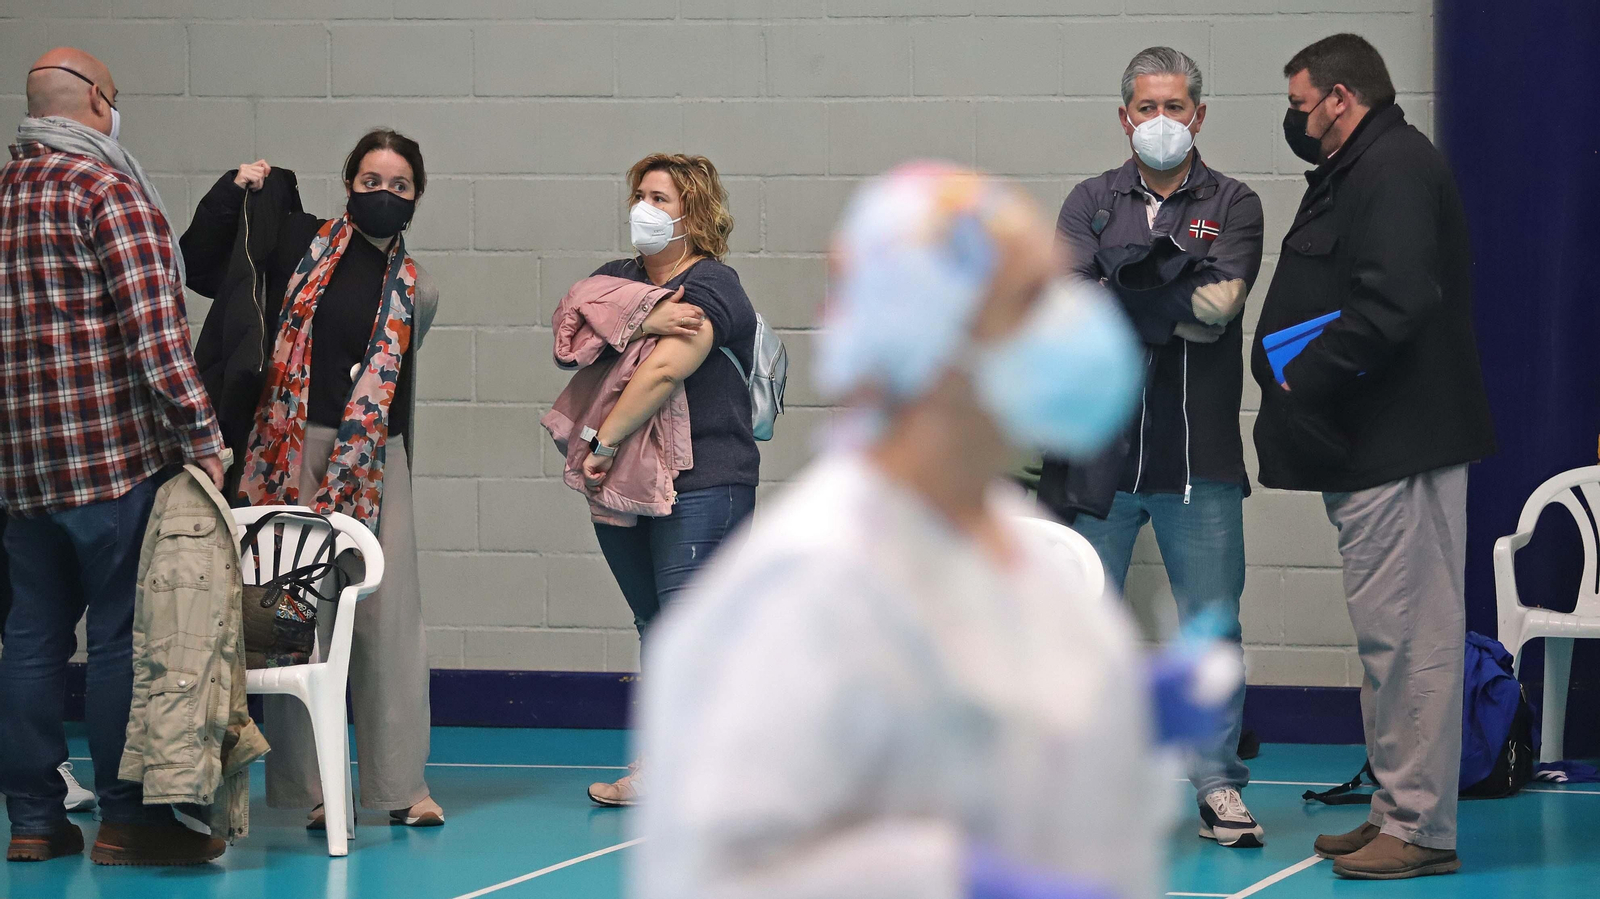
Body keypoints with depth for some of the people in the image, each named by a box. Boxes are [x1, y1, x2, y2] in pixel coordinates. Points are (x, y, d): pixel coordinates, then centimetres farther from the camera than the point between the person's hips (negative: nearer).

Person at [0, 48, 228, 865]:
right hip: (114, 449, -7)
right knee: (123, 636, -2)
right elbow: (153, 329, -16)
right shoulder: (106, 188, -10)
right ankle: (127, 821, 0)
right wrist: (200, 434, -14)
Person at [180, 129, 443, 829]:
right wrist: (235, 195, -3)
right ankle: (308, 786, 6)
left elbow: (389, 380, 7)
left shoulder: (415, 290, 10)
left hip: (374, 460, 1)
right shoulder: (300, 242, 5)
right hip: (289, 450, -1)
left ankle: (401, 784, 7)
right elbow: (200, 266, 5)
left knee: (387, 617, -1)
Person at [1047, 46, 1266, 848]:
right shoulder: (1092, 203, 11)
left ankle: (1217, 783, 9)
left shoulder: (1232, 206, 8)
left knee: (1212, 627, 2)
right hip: (1099, 448, 1)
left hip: (1198, 456, -1)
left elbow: (1222, 303, -10)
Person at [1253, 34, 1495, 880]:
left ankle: (1422, 829, -5)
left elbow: (1394, 303, -25)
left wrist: (1306, 380, -18)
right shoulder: (1358, 169, 20)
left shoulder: (1395, 169, -14)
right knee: (1390, 635, 15)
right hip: (1373, 449, 11)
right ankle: (1396, 811, 22)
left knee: (1408, 636, -8)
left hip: (1400, 451, -11)